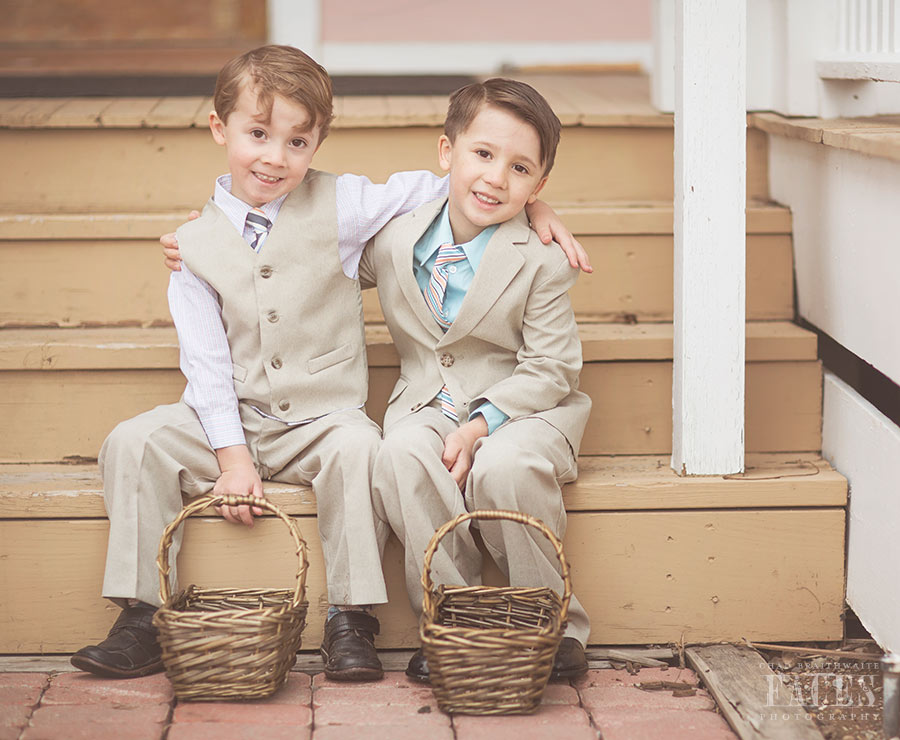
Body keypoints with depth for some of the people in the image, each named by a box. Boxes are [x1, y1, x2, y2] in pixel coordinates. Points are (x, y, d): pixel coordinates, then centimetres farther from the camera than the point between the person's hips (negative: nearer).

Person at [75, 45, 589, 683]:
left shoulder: (340, 207, -2)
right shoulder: (198, 245, 1)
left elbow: (440, 186, 4)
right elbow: (204, 360, -3)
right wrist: (232, 456, -13)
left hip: (323, 419, -2)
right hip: (232, 420, 2)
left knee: (358, 449, -34)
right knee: (133, 443, -19)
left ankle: (351, 620, -22)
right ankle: (142, 619, -12)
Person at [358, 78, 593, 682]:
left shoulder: (541, 264, -8)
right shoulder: (394, 240, 2)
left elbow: (550, 368, -8)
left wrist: (479, 425, -22)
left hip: (522, 407, -3)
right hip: (428, 406, 3)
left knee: (505, 468, -36)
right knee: (402, 458, -32)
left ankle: (556, 627, -16)